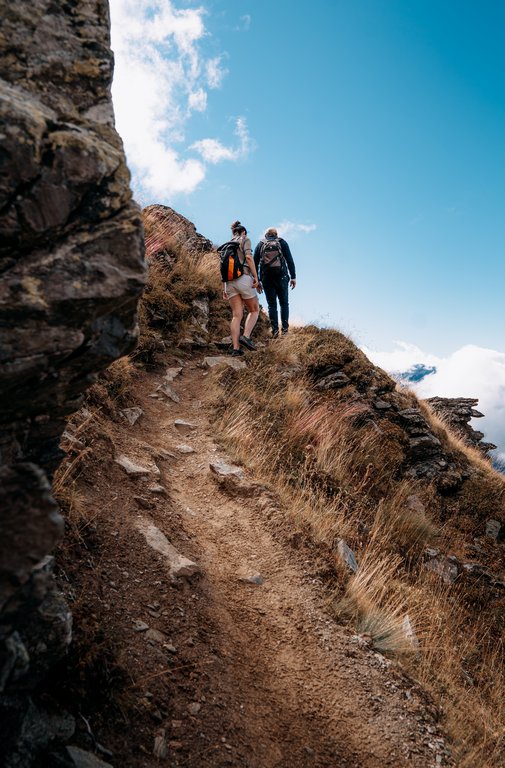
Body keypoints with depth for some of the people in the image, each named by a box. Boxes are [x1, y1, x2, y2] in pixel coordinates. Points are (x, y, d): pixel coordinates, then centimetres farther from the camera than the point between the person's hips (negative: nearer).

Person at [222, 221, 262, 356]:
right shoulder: (245, 240, 8)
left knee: (237, 315, 1)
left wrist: (224, 288, 17)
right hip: (243, 278, -5)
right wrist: (255, 276, -12)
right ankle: (246, 336, -12)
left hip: (229, 281, 5)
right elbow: (248, 257, -10)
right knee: (254, 310, 9)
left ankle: (236, 348, -8)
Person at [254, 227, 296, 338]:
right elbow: (289, 260, -2)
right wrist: (293, 277, -2)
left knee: (271, 304, 5)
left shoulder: (260, 244, 11)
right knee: (284, 302, 9)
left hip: (266, 277, 1)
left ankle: (275, 329, -7)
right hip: (281, 276, -1)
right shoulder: (282, 242, 7)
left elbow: (255, 263, 6)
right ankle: (285, 327, -2)